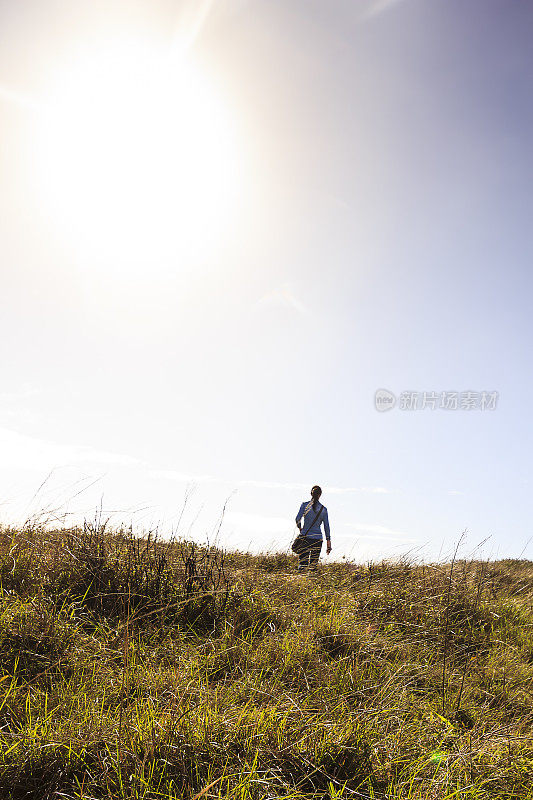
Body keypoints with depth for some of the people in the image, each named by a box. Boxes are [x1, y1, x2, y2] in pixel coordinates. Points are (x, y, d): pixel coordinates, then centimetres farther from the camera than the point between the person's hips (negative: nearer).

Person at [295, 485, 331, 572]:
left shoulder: (304, 505, -1)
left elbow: (298, 519, -10)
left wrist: (300, 528, 11)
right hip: (317, 538, 1)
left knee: (302, 563, -2)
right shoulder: (323, 509, 3)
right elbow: (326, 526, 3)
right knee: (313, 564, 11)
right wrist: (328, 543, 7)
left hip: (305, 537, -1)